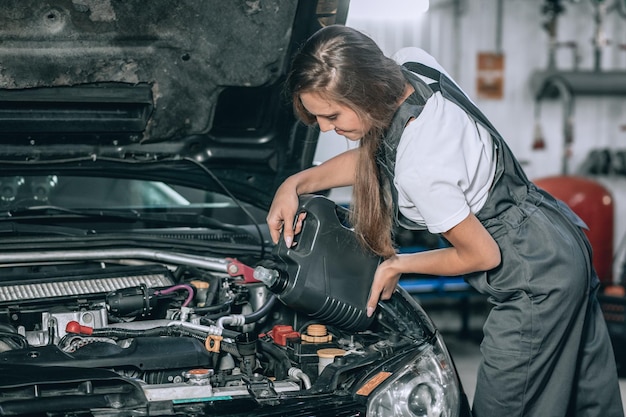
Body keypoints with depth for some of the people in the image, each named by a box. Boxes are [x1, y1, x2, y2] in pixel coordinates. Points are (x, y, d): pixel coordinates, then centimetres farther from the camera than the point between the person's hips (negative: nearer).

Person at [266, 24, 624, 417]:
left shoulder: (420, 168, -33)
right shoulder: (413, 64, -10)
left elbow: (482, 254, -18)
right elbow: (373, 158, 8)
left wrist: (398, 266, -4)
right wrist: (296, 183, -1)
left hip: (536, 286, -10)